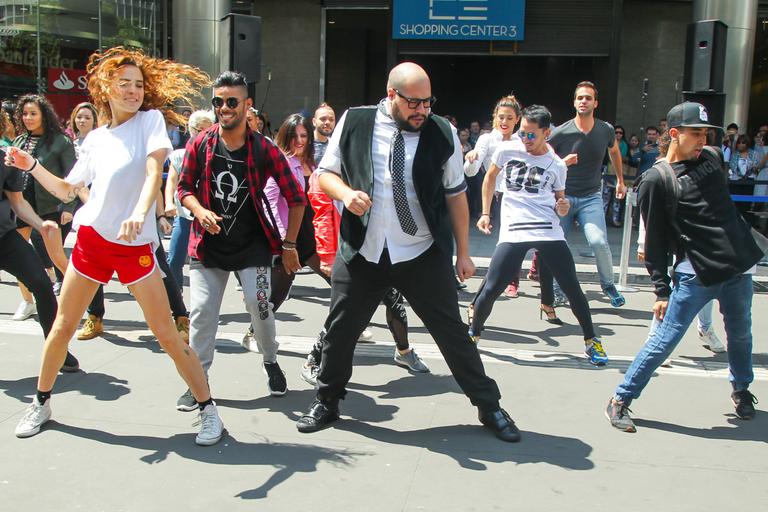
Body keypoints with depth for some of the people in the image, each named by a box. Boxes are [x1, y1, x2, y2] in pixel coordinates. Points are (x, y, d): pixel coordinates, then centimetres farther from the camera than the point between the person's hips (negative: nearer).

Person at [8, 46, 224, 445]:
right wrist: (31, 166, 4)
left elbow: (154, 172, -18)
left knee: (167, 335, -5)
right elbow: (66, 190, 18)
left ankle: (207, 408, 6)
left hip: (135, 245, -4)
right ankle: (41, 402, 32)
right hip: (91, 239, 4)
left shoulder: (151, 119, -2)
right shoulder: (95, 138, 10)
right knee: (62, 327, 11)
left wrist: (139, 212, -35)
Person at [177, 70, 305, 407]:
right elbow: (184, 188, 6)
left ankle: (271, 362, 19)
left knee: (259, 305, -9)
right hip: (208, 244, 2)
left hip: (253, 246, -2)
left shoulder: (264, 149, -10)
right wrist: (200, 210, -15)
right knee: (201, 312, -1)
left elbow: (296, 199, -4)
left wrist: (289, 245, -4)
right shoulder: (200, 145, -4)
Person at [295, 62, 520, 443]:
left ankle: (489, 407, 19)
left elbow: (455, 195, 4)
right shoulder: (354, 123, -1)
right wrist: (346, 193, -17)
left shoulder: (442, 133, -2)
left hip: (423, 255, -1)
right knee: (340, 331, 11)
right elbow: (325, 173, 6)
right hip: (361, 253, 1)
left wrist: (463, 252, 5)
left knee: (452, 332, 4)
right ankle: (326, 403, 33)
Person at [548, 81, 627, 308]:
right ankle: (558, 289, 16)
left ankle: (608, 284, 6)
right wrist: (562, 163, -19)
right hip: (563, 196, -1)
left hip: (591, 197, 1)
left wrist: (620, 181, 26)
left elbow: (614, 152, 22)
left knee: (599, 242, -17)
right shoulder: (560, 133, -10)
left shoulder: (606, 130, -1)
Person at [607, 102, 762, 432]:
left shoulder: (712, 158, 10)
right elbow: (655, 240, -8)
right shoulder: (656, 180, -8)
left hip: (739, 267, 6)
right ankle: (620, 400, 4)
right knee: (665, 340, -7)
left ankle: (741, 390, 44)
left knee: (740, 335, 19)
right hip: (694, 274, -6)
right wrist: (661, 289, -10)